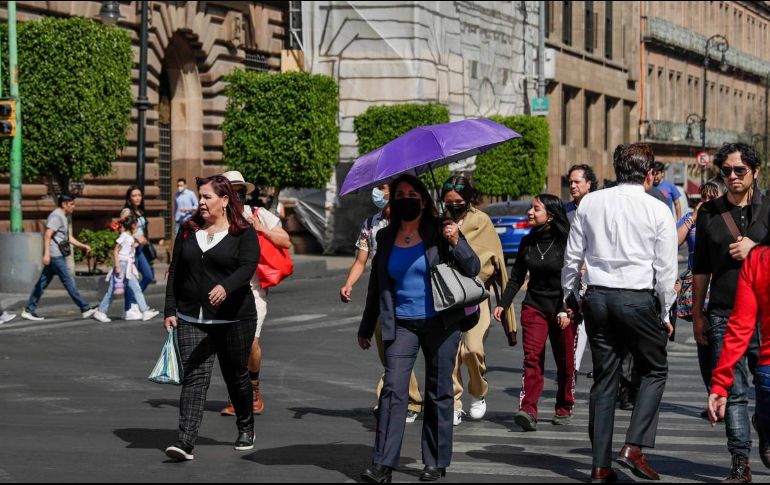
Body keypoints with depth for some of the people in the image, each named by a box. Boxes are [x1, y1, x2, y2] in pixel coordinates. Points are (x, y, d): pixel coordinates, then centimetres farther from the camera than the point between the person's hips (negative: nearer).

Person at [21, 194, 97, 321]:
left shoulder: (63, 217, 19)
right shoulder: (56, 216, -13)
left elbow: (68, 237, 26)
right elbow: (47, 235, -21)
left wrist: (82, 245, 18)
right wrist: (46, 253, -29)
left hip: (58, 255, 10)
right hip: (55, 255, -10)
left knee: (43, 282, 9)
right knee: (69, 282, -6)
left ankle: (29, 310, 12)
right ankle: (85, 309, -4)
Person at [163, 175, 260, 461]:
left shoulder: (243, 233, -3)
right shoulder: (188, 231, 10)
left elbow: (247, 267, -18)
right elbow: (175, 272, 12)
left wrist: (226, 287, -37)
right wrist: (170, 310, 5)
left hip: (234, 318, -3)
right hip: (192, 319, 3)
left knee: (237, 375, 12)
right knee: (194, 377, -9)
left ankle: (246, 429, 35)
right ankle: (186, 442, -17)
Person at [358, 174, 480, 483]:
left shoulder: (438, 232, -1)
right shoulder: (385, 238, 9)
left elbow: (473, 269, -4)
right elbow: (376, 285, 18)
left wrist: (456, 243, -21)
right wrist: (366, 328, 21)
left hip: (440, 324, -2)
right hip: (401, 325, 2)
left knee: (438, 393, 5)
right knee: (393, 389, -9)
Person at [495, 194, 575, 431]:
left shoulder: (566, 242, -9)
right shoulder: (527, 242, 7)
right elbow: (516, 277, 16)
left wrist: (565, 310, -18)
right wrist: (503, 304, 8)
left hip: (563, 308, -3)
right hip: (534, 306, 3)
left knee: (565, 362, 6)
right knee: (532, 358, -11)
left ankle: (564, 409, 21)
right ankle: (528, 411, -20)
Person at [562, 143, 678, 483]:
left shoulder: (590, 203, 6)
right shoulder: (658, 211, -3)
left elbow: (572, 256, 9)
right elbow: (665, 269, -1)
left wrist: (567, 298, 19)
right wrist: (665, 314, 9)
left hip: (597, 298, 4)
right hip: (638, 300, -4)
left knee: (604, 378, 10)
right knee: (655, 371, 13)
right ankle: (634, 447, -3)